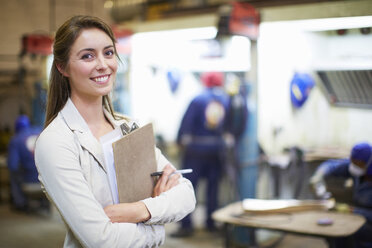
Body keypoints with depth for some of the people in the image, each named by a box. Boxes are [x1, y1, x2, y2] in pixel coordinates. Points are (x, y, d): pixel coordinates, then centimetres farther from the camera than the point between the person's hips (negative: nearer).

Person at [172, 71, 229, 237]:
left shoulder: (197, 100, -6)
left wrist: (181, 141, -2)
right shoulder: (227, 100, 2)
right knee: (213, 187, 13)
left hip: (196, 149, -3)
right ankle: (211, 222, 19)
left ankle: (186, 225, -3)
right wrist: (226, 142, 15)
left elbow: (186, 122, -10)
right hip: (217, 150, 3)